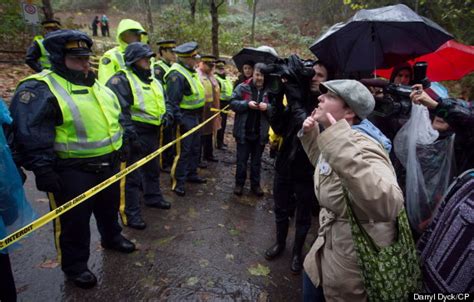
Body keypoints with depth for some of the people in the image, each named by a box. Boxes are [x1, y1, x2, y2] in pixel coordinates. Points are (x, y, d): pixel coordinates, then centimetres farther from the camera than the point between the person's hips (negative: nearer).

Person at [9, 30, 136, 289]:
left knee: (109, 207, 24)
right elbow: (29, 135, -21)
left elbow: (115, 118, 21)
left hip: (108, 165, 8)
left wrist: (120, 146, 21)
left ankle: (111, 238, 49)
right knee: (74, 220, 7)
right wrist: (42, 170, -23)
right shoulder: (39, 89, -15)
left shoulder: (96, 85, 11)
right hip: (72, 171, -7)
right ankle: (74, 265, 27)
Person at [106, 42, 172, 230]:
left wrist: (166, 114, 2)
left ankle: (153, 197, 42)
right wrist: (130, 134, -25)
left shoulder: (153, 81, 16)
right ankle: (130, 213, 8)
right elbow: (119, 110, -21)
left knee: (152, 168, 22)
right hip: (135, 135, -8)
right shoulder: (121, 80, -12)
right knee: (132, 174, -2)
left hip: (152, 133, 9)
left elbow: (164, 101, 23)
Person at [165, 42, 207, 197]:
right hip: (185, 118, -10)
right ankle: (178, 182, 7)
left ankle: (191, 174, 33)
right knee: (183, 150, -4)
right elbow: (173, 102, -24)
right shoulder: (176, 75, -20)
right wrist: (179, 120, -26)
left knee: (195, 148, 18)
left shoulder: (190, 71, 12)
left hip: (195, 116, 10)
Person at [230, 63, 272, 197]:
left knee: (256, 161, 15)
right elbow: (233, 103, -7)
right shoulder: (242, 87, -4)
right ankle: (239, 183, 25)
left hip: (260, 133, 2)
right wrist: (247, 104, -21)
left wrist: (268, 107, -21)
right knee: (241, 160, 9)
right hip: (244, 131, -1)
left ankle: (255, 184, 29)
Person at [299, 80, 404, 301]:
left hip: (354, 253, -8)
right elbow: (321, 162, 22)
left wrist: (341, 147, -51)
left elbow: (388, 205, -47)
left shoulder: (359, 144, -30)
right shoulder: (337, 138, 0)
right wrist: (310, 133, 6)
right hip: (334, 238, 9)